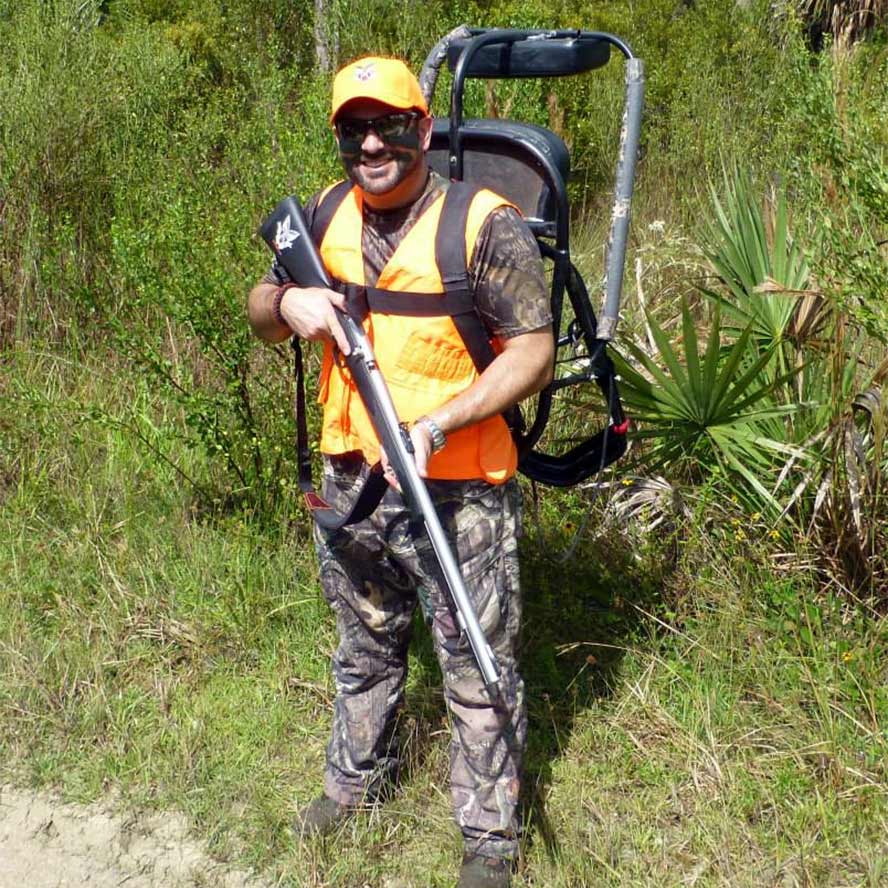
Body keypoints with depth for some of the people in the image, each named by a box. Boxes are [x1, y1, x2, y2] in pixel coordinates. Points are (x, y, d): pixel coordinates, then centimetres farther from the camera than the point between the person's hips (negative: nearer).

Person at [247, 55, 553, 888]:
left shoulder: (484, 225, -14)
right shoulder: (323, 216, 4)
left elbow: (532, 353, -16)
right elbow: (258, 312, 14)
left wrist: (436, 423, -26)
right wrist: (287, 302, -11)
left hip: (458, 492, -5)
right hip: (352, 479, 6)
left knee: (477, 669, 6)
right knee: (364, 649, 25)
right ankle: (356, 780, 46)